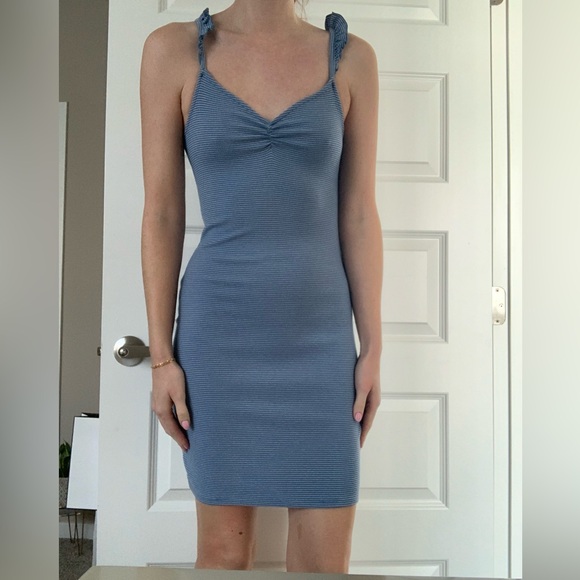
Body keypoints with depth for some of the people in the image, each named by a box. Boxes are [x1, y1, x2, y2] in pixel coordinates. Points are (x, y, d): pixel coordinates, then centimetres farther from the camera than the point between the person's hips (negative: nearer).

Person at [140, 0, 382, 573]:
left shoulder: (350, 58, 5)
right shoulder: (173, 50, 2)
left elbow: (358, 214, 4)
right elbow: (162, 213, 1)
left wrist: (372, 347, 2)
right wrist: (161, 355, -2)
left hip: (319, 335, 2)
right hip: (220, 333, -1)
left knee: (325, 563, 4)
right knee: (223, 552, 7)